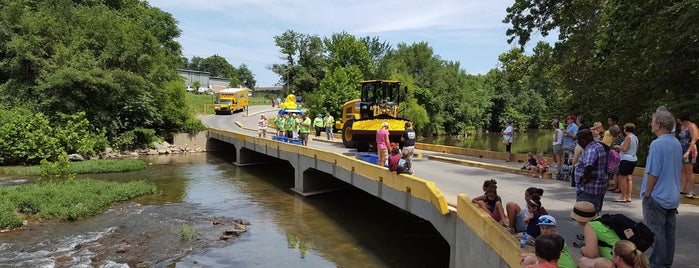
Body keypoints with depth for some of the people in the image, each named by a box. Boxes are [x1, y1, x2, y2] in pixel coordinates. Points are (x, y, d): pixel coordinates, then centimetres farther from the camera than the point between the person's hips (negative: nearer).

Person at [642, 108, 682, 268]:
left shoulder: (657, 144, -19)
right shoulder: (677, 144, 7)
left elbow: (653, 173, -19)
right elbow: (678, 170, 16)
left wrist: (646, 194, -9)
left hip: (657, 197, -8)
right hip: (673, 197, 8)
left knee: (656, 234, 0)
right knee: (669, 233, 14)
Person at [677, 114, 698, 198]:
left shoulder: (692, 126, -10)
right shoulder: (682, 127, 12)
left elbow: (694, 140, -17)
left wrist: (688, 152, -25)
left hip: (689, 150, -7)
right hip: (682, 150, 7)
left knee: (689, 171, -6)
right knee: (683, 171, 7)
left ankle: (691, 191, -2)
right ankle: (683, 189, 9)